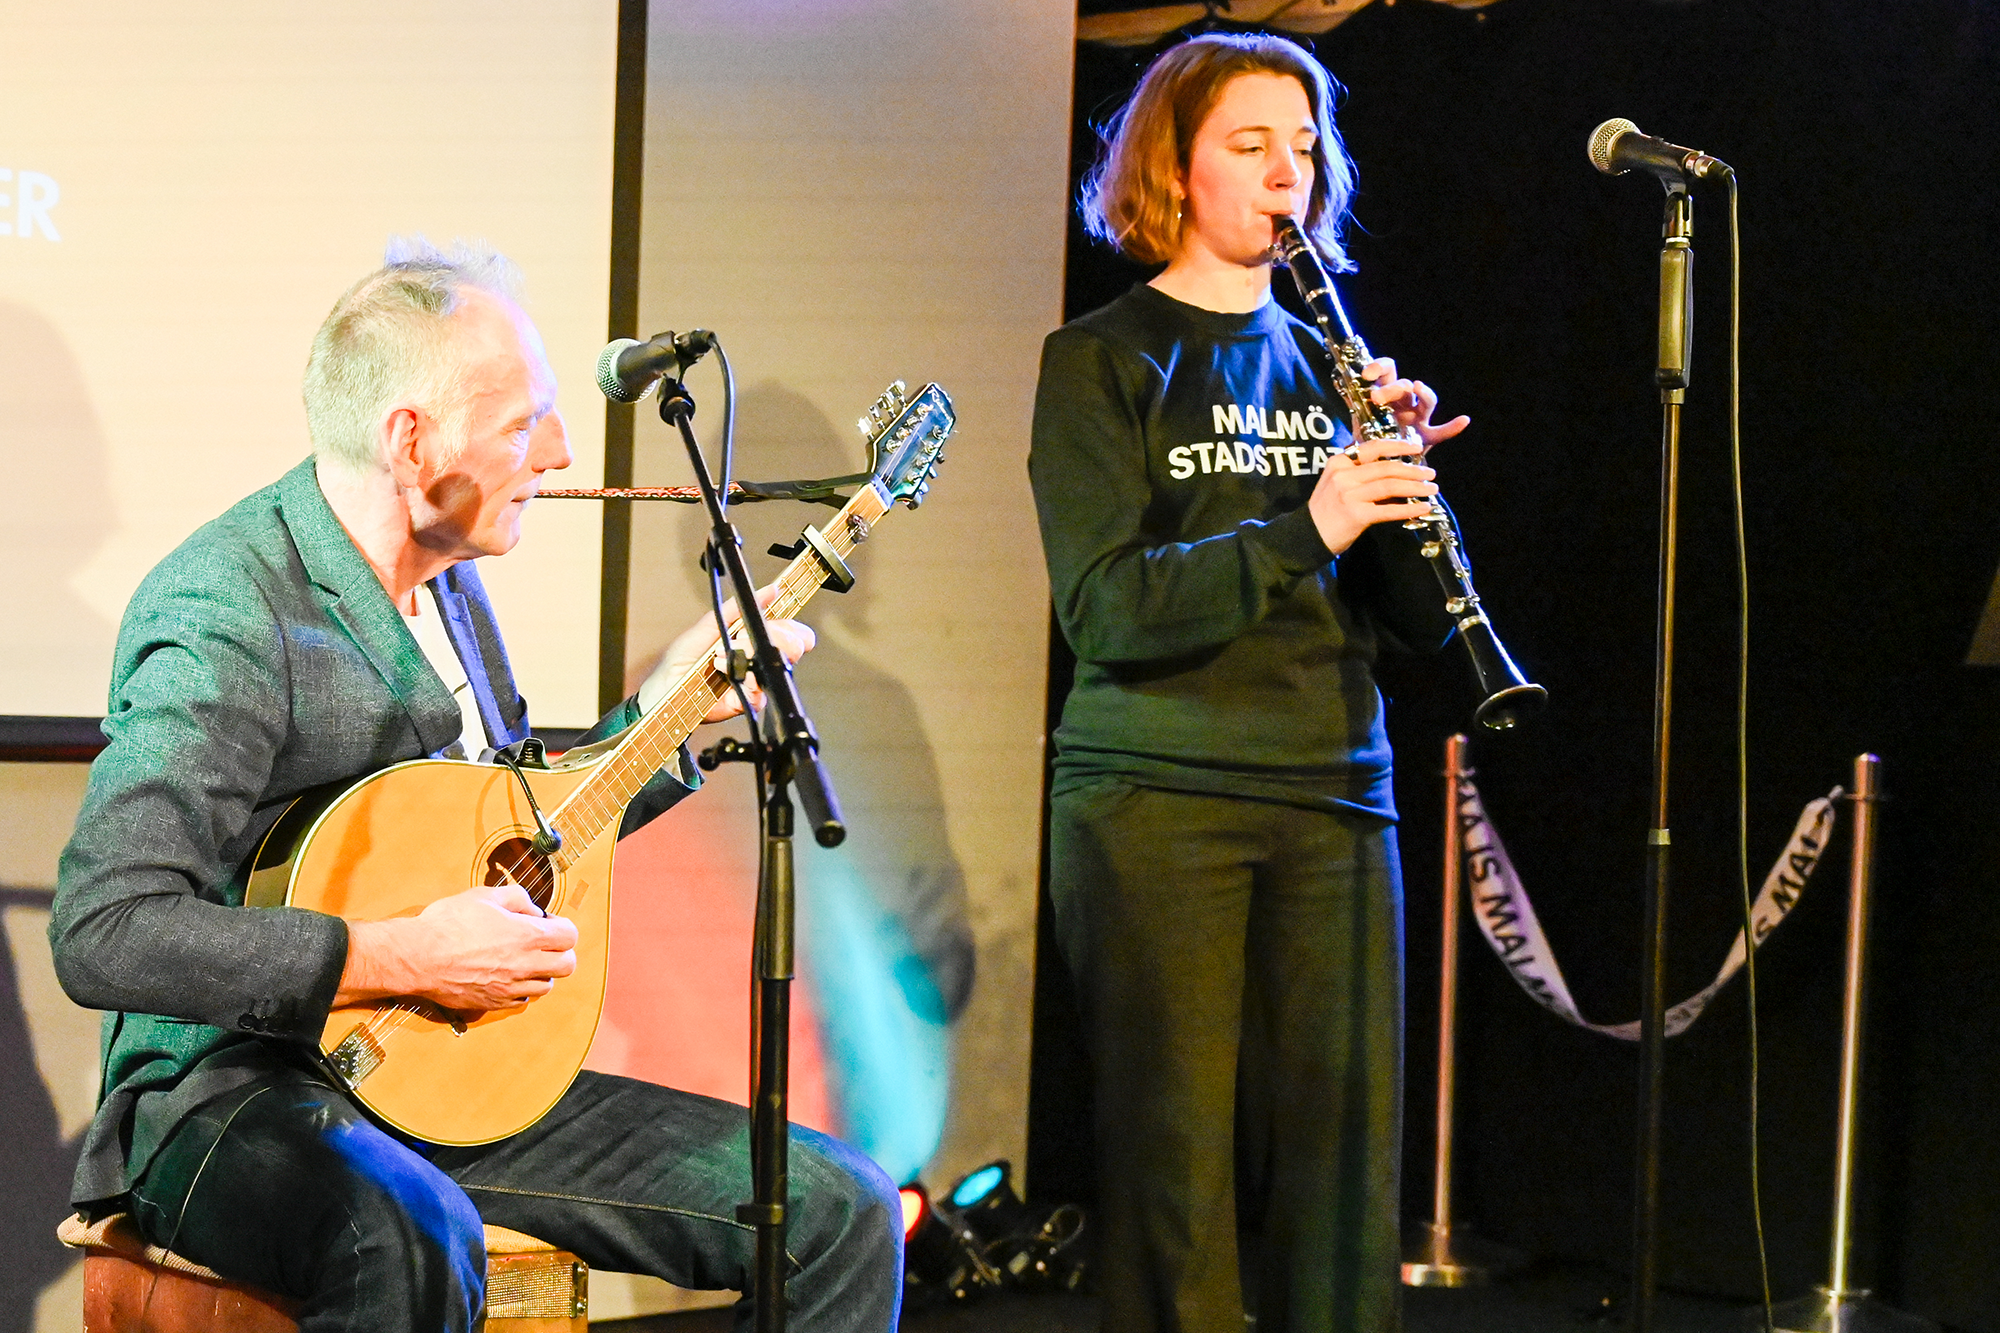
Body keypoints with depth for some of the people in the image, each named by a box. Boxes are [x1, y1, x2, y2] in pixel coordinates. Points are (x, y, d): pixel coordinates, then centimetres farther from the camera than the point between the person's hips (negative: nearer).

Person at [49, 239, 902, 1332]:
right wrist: (405, 959, -25)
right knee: (411, 1241, -43)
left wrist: (664, 707, 12)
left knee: (840, 1209, -3)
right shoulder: (226, 622, -18)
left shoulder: (446, 583, 12)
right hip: (238, 1094, -8)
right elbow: (103, 932, -28)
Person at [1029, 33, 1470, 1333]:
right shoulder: (1103, 360, 0)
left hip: (1334, 798, 4)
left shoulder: (1328, 361, 14)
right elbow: (1105, 608, -13)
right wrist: (1304, 531, -24)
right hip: (1155, 798, -4)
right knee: (1178, 1161, -3)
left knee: (1343, 1156, 3)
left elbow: (1419, 621, 10)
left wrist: (1405, 475, -8)